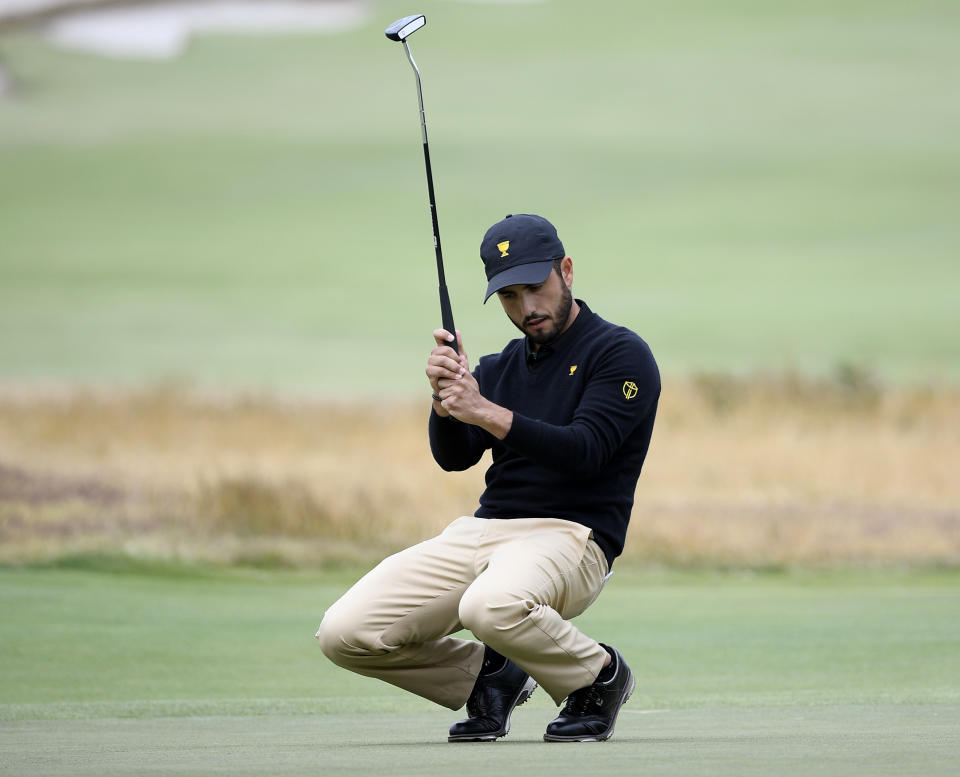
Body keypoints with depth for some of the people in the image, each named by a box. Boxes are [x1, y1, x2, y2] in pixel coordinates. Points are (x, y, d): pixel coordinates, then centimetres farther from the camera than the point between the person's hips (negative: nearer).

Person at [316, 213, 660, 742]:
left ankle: (600, 677, -9)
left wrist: (485, 411, -21)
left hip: (569, 535, -6)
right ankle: (488, 675, 12)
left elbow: (584, 451, -15)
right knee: (344, 633, -12)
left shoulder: (622, 355, -1)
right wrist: (445, 397, -13)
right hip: (480, 530, 6)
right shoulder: (499, 369, 20)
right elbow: (452, 456, 7)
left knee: (491, 606, -41)